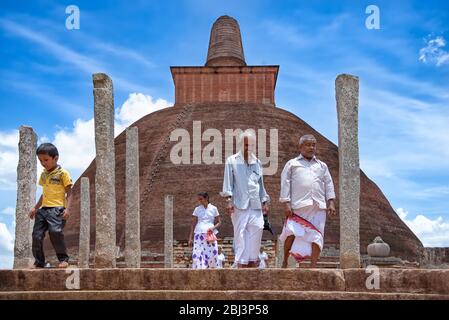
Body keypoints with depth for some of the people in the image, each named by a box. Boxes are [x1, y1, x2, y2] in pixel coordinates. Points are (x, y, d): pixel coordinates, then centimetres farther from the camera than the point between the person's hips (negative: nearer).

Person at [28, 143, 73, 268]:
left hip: (57, 208, -7)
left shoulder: (63, 173, -2)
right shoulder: (43, 174, 18)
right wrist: (35, 208, 25)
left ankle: (63, 259, -11)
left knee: (55, 231, -24)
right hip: (43, 209, 7)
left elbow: (69, 193, -4)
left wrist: (67, 208, -16)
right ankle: (39, 262, 11)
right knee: (37, 235, 1)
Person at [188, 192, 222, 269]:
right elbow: (193, 224, 12)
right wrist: (190, 238, 6)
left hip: (210, 234, -1)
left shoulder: (213, 208, 8)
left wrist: (213, 228, -10)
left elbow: (219, 222, 11)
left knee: (211, 253, -7)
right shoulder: (197, 209, 11)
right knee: (197, 253, -11)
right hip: (199, 234, 1)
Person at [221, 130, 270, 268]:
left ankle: (252, 260, 2)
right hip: (239, 204, -4)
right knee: (240, 233, -4)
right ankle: (241, 262, -1)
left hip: (255, 205, 4)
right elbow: (228, 182, 1)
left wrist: (265, 202, 18)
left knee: (257, 229, -8)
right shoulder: (232, 161, 6)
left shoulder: (257, 162, 18)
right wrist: (228, 200, -8)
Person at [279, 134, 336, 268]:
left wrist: (331, 202, 5)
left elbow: (329, 184, 17)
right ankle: (285, 261, 10)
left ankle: (313, 266, 0)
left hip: (318, 207, 3)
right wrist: (286, 203, -5)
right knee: (292, 233, -8)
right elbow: (285, 184, 5)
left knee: (316, 236, -3)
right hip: (298, 206, -3)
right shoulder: (292, 164, 12)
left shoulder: (322, 165, 22)